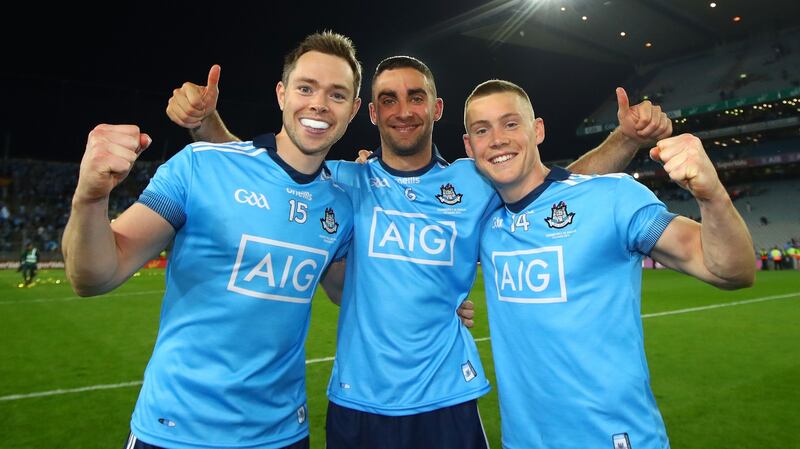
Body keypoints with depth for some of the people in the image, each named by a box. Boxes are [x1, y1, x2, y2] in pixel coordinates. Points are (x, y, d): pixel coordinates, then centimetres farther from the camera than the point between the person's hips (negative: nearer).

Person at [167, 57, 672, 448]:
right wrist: (205, 119, -17)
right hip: (358, 402, 0)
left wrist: (628, 136, -10)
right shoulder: (346, 183, -2)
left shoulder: (475, 183, 0)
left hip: (448, 399, 1)